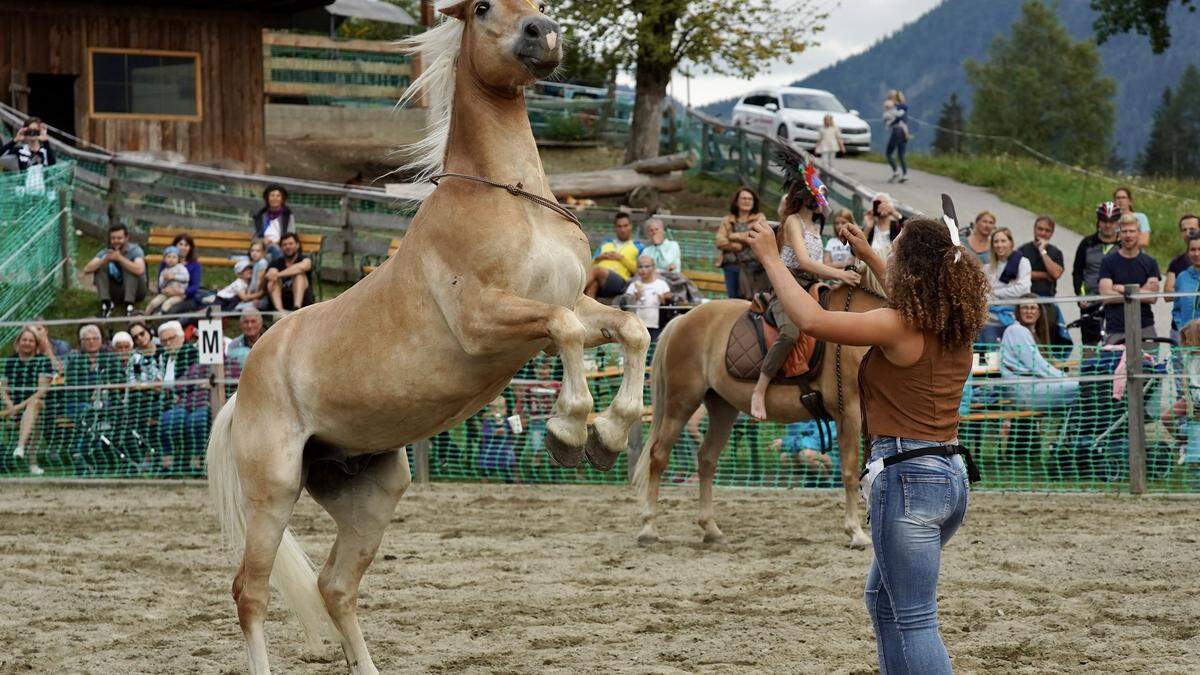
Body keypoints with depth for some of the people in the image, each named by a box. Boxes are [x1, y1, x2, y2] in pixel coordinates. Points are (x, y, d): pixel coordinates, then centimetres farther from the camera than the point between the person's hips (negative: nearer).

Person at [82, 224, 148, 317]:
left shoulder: (135, 250, -16)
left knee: (130, 268, -29)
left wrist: (120, 258, -39)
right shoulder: (105, 252, -6)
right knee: (99, 265, -15)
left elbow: (140, 270, -37)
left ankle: (129, 305, -33)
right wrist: (105, 259, -33)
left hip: (135, 291, -3)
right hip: (114, 293, 3)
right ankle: (106, 303, -20)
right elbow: (87, 270, -19)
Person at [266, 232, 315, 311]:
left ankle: (297, 307, -46)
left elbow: (302, 266, -25)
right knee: (273, 279, -19)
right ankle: (279, 309, -42)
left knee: (299, 273, -23)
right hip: (282, 301, 2)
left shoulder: (305, 259, 2)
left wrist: (278, 274, -30)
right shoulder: (276, 263, 10)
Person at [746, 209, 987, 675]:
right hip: (951, 474, 9)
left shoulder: (898, 327, -15)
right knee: (882, 598, 25)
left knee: (914, 620, -6)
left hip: (908, 477, -9)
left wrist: (772, 258, -5)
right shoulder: (957, 326, 8)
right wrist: (867, 255, 40)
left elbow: (812, 320, -17)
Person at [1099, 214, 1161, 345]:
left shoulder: (1150, 263, 9)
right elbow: (1106, 295, -6)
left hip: (1145, 329, 1)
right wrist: (1139, 292, -5)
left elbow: (1152, 297, -1)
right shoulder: (1108, 262, 5)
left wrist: (1123, 289, -6)